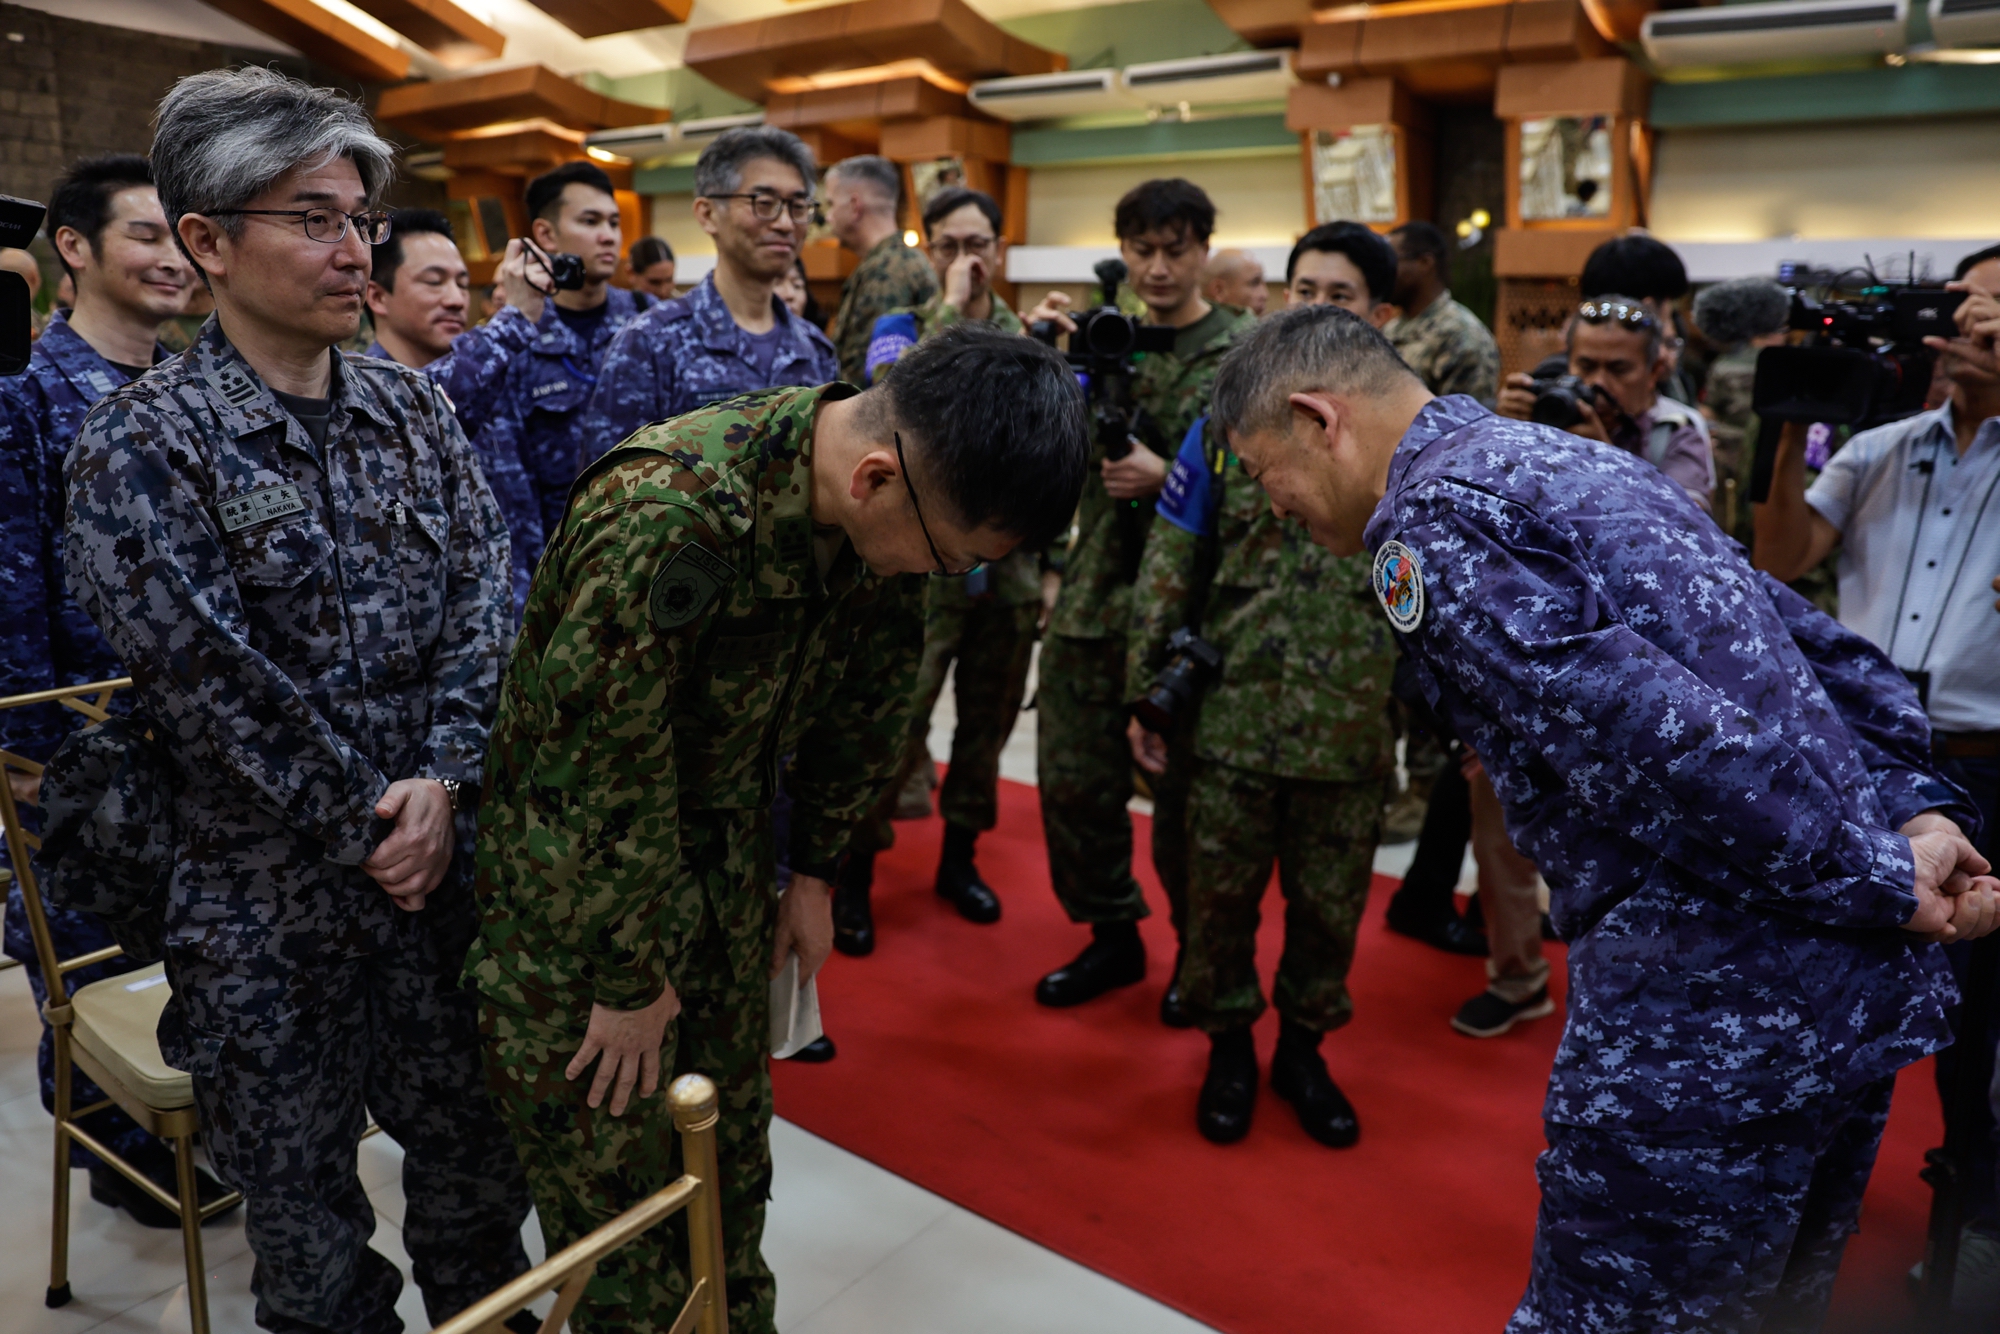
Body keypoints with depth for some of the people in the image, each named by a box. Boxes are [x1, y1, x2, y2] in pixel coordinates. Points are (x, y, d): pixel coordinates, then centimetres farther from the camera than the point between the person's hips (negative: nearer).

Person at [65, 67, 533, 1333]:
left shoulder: (414, 408, 4)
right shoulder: (142, 445, -10)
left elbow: (485, 599, -1)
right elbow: (218, 684, -14)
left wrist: (443, 780, -13)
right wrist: (374, 833, -11)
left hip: (447, 858, 4)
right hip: (274, 896, -4)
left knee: (477, 1153, 18)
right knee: (307, 1214, 12)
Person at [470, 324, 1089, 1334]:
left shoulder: (881, 509, -11)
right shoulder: (664, 514, -34)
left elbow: (867, 703, 4)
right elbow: (606, 773, -27)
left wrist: (815, 871, 10)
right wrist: (633, 980, -15)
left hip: (725, 863, 6)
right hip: (579, 885, -6)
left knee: (731, 1147, 18)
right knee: (614, 1182, 6)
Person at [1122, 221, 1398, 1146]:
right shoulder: (1230, 418, 1)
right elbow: (1169, 566, 2)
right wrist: (1144, 693, 0)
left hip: (1351, 725, 0)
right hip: (1234, 714, 0)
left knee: (1329, 904, 12)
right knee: (1220, 895, 10)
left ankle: (1303, 1049, 35)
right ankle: (1228, 1046, 32)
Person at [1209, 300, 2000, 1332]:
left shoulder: (1430, 522, -14)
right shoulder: (1578, 460, 17)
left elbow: (1666, 744, -23)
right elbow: (1824, 648, 16)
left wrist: (1878, 884, -11)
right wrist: (1917, 811, 6)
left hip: (1712, 1029, -10)